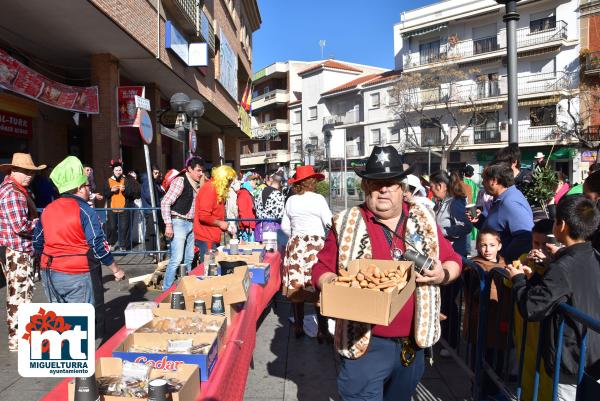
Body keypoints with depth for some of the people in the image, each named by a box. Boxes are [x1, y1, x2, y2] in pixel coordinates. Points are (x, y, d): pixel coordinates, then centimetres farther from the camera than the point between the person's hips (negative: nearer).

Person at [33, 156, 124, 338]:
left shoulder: (48, 210, 6)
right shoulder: (84, 211, -14)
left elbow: (37, 242, 14)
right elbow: (98, 245, -16)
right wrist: (116, 270, -7)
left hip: (50, 274, 7)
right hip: (79, 275, -7)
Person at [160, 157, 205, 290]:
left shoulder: (197, 185, 11)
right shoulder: (180, 181, -11)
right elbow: (165, 203, -15)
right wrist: (168, 225, -18)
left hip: (192, 224, 8)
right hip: (179, 223, -8)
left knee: (189, 259, 12)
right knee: (176, 259, -10)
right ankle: (166, 290, 0)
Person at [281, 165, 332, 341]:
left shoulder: (291, 200, 5)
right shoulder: (318, 199, -8)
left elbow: (285, 226, 10)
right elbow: (329, 222, -6)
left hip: (295, 246, 5)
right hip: (316, 246, -4)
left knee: (296, 287, 9)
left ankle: (298, 328, 19)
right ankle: (322, 331, 6)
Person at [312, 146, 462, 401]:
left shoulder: (423, 220, 3)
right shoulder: (346, 224, -5)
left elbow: (454, 261, 10)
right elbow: (321, 270, -1)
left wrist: (443, 275, -12)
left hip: (414, 343, 4)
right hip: (365, 344, -3)